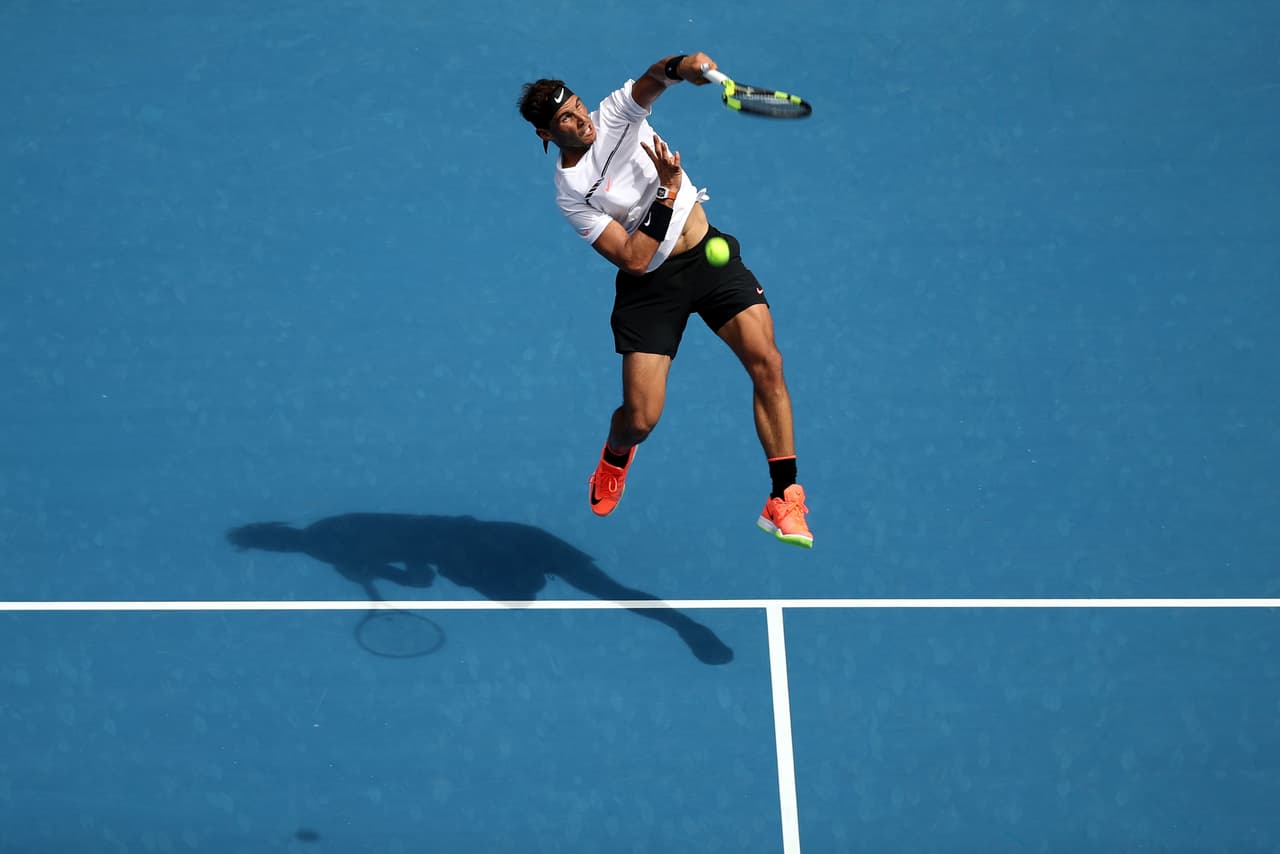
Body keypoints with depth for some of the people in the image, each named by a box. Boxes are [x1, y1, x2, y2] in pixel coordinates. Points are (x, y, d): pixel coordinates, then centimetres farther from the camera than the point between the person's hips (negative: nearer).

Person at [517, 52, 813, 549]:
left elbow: (651, 80, -23)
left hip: (711, 255, 3)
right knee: (641, 418, -5)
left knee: (766, 364, -17)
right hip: (650, 284, -3)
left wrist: (678, 67, -46)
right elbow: (635, 260, -19)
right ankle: (616, 454, 36)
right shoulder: (571, 193, -12)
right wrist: (668, 191, -24)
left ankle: (783, 499, -12)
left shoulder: (616, 115, -1)